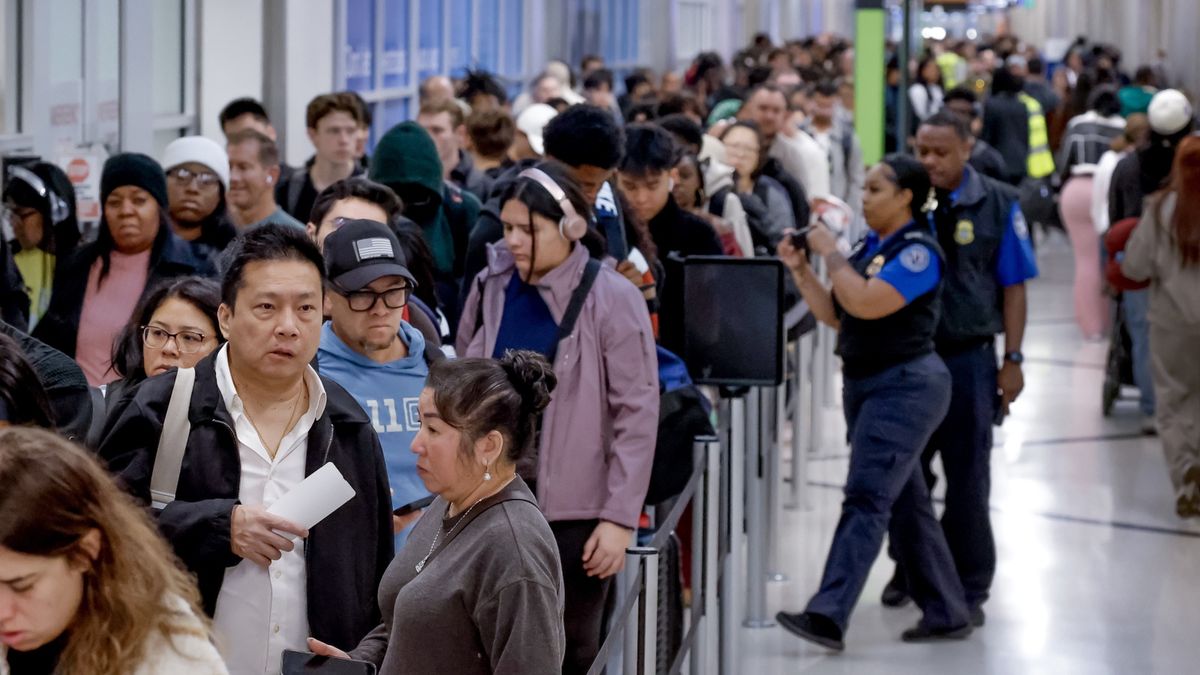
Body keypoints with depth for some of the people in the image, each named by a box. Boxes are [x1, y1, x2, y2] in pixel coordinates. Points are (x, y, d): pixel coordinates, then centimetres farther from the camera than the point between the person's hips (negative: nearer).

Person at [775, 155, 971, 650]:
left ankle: (828, 616, -24)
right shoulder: (869, 246, 13)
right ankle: (946, 613, 20)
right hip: (865, 384, 9)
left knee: (866, 498, -16)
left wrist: (830, 253, -13)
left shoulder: (918, 251, -13)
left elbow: (866, 302, -24)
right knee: (907, 504, 13)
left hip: (905, 386, -9)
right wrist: (800, 269, 2)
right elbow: (834, 314, 13)